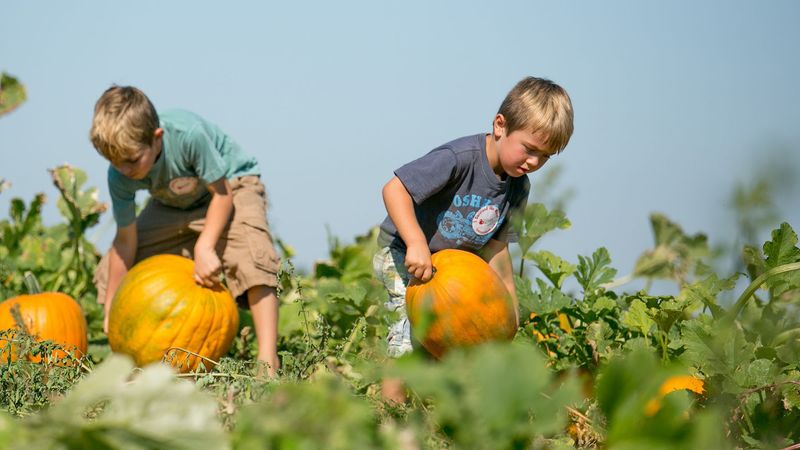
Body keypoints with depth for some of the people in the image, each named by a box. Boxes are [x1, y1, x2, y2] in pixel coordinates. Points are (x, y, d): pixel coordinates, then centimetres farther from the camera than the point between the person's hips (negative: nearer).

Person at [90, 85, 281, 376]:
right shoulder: (119, 176, -24)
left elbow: (221, 192, -27)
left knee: (251, 255, -35)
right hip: (173, 206, 6)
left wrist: (204, 247, -40)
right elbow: (126, 240, -15)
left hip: (230, 185, -5)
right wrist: (111, 309, -14)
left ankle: (268, 361, -39)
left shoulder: (189, 134, -39)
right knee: (110, 270, -1)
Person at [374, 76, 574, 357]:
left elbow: (495, 244, 7)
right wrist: (417, 245, -41)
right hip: (404, 257, -7)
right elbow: (394, 189, -32)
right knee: (413, 334, -20)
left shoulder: (518, 188, -4)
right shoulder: (460, 158, -27)